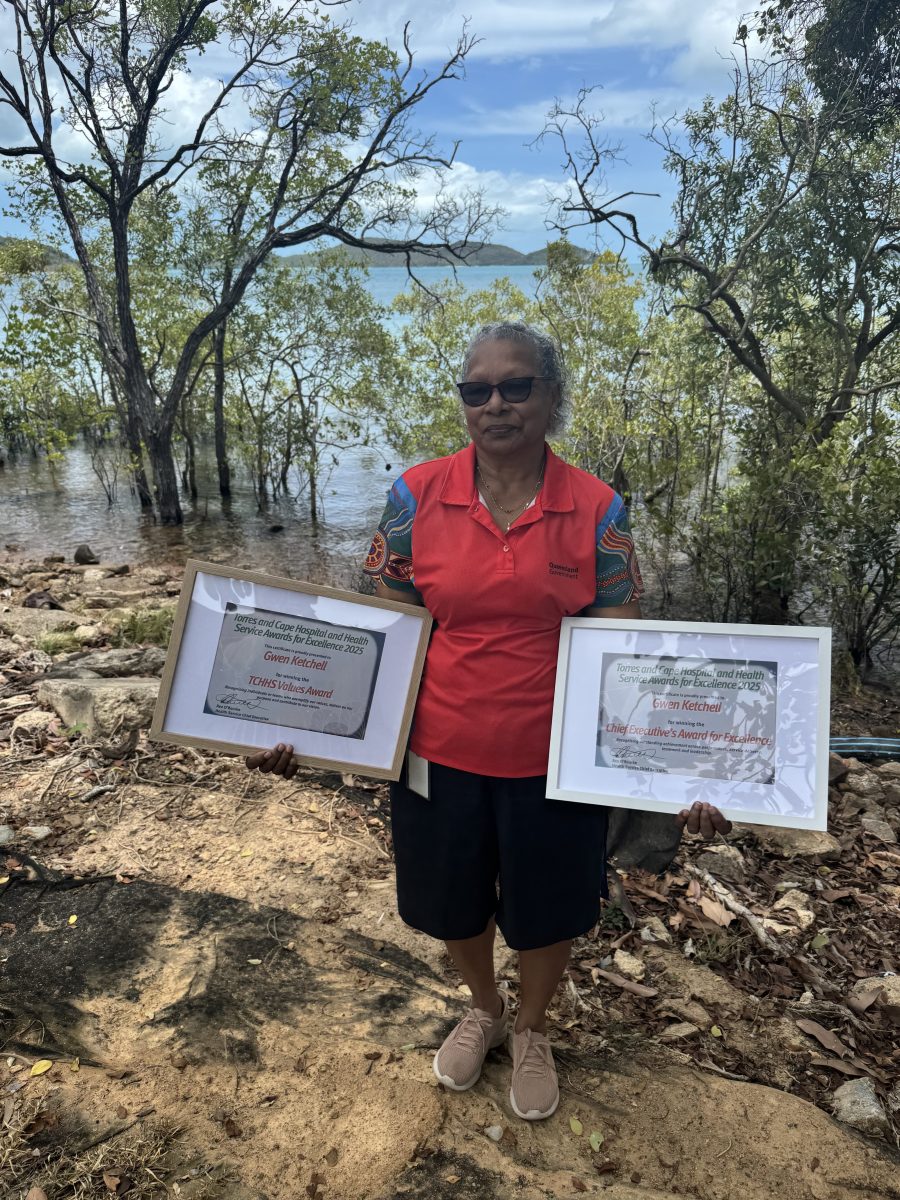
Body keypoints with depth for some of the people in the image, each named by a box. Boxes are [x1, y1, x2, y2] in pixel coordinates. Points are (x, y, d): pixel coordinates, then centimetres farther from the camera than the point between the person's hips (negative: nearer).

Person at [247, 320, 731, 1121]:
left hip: (553, 760, -1)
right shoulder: (418, 495, -7)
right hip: (441, 753, 1)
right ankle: (485, 1010, 56)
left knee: (546, 913, 19)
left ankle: (531, 1030, 53)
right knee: (454, 907, 21)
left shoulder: (596, 509, -8)